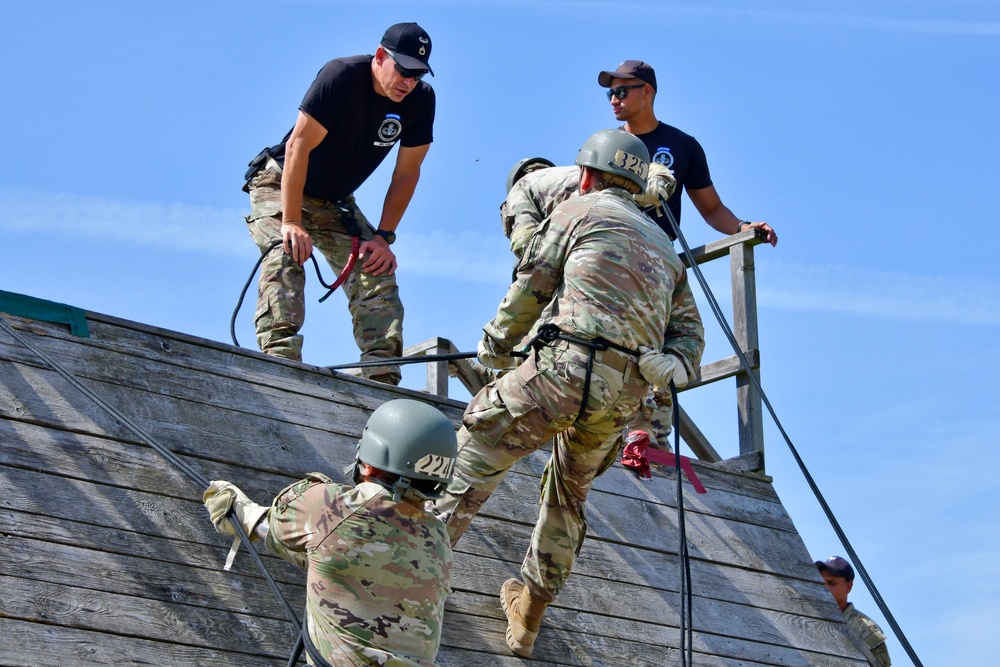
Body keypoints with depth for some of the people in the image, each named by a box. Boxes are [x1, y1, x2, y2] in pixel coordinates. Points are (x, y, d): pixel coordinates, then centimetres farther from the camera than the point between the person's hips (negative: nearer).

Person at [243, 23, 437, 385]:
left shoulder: (421, 100, -13)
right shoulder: (341, 76, -28)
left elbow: (406, 173, -5)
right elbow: (298, 146, -29)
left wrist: (383, 237, -13)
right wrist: (291, 222, -32)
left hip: (335, 202, 5)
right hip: (280, 186, -5)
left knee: (376, 269, -12)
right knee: (286, 254, -30)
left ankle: (382, 377, -17)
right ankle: (279, 358, -40)